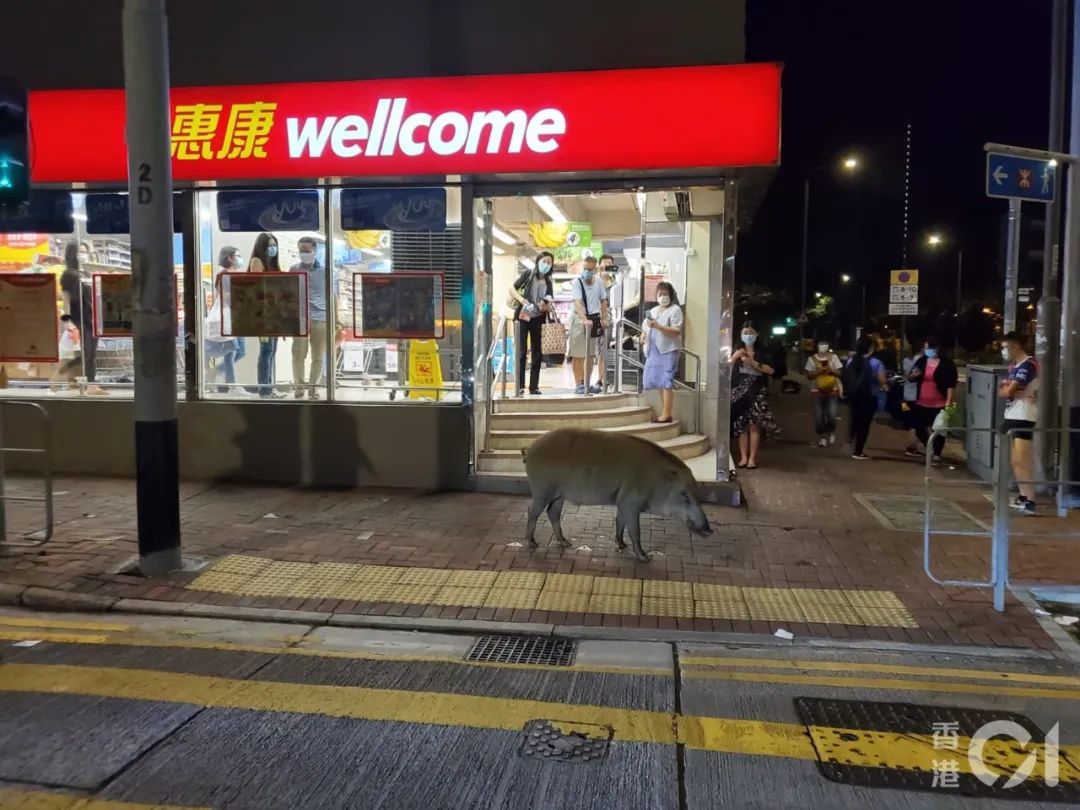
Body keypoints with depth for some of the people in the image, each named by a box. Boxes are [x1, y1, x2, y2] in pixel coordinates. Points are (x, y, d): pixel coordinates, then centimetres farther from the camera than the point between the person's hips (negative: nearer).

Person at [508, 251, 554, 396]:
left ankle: (534, 386, 13)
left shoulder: (548, 282, 9)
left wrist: (546, 306, -16)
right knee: (521, 351, -6)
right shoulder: (528, 274, 0)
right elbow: (512, 289, -3)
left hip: (538, 319, 4)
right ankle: (520, 386, -4)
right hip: (523, 317, -4)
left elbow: (550, 305, 7)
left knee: (537, 353, 6)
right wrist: (521, 299, -20)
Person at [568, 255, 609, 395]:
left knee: (590, 354, 11)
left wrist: (604, 318, 4)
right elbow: (577, 303, -26)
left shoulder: (599, 282, 1)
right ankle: (579, 385, 2)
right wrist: (585, 319, -39)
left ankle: (587, 383, 21)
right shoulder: (577, 282, -15)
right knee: (578, 355, -3)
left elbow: (603, 301, 12)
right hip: (579, 318, -5)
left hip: (594, 317, 5)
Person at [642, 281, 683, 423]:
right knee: (658, 382, 6)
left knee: (666, 382, -11)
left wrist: (658, 326, -21)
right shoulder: (653, 311, 20)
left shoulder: (675, 310, -2)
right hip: (654, 350, 7)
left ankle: (666, 414, -12)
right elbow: (648, 328, 28)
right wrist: (645, 336, 6)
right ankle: (664, 413, 11)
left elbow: (677, 331, -12)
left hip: (668, 350, -7)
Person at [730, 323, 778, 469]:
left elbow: (770, 370, -5)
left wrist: (753, 362, -12)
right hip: (739, 392, 2)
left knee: (754, 425, -6)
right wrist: (735, 357, -10)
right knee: (740, 425, -1)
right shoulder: (737, 351, 12)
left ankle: (752, 458, -3)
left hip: (757, 392, -2)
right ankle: (743, 457, 5)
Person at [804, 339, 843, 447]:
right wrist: (818, 371, -18)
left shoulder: (833, 357, 1)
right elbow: (808, 375, -2)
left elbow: (839, 373, 1)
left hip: (832, 390, 0)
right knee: (818, 416, -1)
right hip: (816, 391, 0)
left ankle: (831, 433, 19)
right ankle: (822, 437, 17)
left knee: (831, 415, -9)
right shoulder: (812, 358, -1)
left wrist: (831, 370, -18)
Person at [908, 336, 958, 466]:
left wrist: (949, 401, -17)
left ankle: (936, 454, 11)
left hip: (939, 404, -5)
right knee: (919, 427, 10)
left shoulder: (947, 364, -8)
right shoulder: (922, 361, 6)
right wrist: (913, 375, -11)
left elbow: (951, 385, -11)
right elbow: (910, 379, 13)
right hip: (921, 403, 5)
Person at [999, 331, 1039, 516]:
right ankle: (1023, 496, 21)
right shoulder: (1013, 366, 17)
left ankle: (1030, 501, -17)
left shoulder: (1028, 364, -13)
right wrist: (1008, 390, -7)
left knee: (1022, 460, -15)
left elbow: (1008, 392, -18)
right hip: (1011, 415, 10)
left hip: (1024, 417, -10)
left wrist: (1008, 389, 3)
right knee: (1015, 460, 12)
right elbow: (1001, 392, 13)